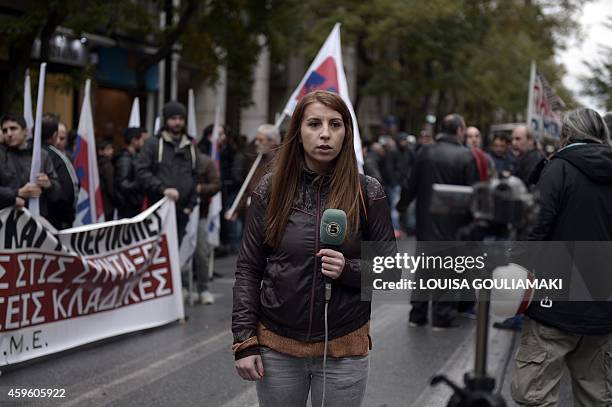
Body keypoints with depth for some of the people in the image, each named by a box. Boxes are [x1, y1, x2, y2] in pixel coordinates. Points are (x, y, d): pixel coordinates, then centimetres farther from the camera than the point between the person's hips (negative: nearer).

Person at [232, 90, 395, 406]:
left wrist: (348, 270, -18)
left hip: (344, 348, 0)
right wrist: (245, 342, -5)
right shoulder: (271, 190, -2)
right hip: (277, 347, 1)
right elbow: (248, 269, 1)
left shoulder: (367, 193, -3)